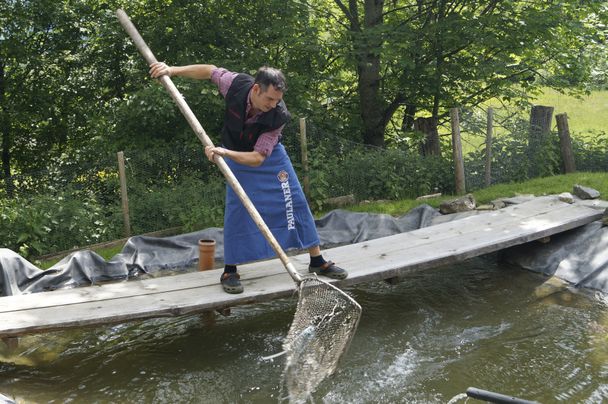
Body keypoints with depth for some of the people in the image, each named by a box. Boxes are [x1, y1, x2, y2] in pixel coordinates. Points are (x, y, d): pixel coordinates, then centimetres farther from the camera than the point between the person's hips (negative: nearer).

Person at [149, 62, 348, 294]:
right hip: (236, 155, 0)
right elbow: (209, 71, -9)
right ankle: (230, 271, 1)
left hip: (269, 155, 0)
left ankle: (318, 262, 9)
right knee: (236, 209, -10)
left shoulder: (278, 116, -33)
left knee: (295, 202, -3)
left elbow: (258, 158, -34)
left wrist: (225, 153, -48)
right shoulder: (236, 84, -30)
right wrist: (172, 70, -15)